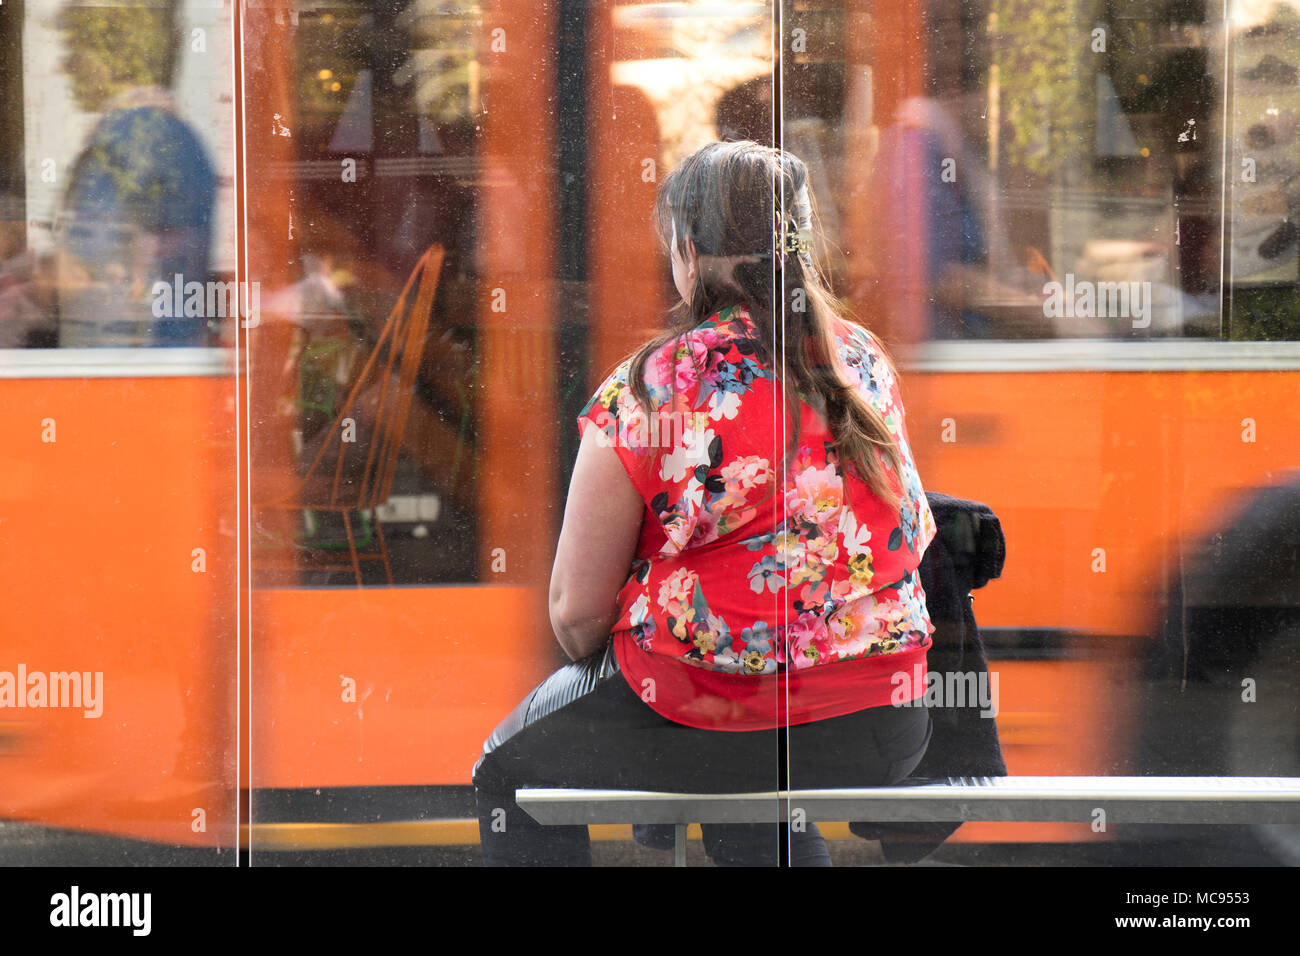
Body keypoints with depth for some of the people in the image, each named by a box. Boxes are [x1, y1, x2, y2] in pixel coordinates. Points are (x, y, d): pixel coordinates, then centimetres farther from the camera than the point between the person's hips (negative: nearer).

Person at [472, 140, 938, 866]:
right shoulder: (866, 359, 3)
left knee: (509, 767, 22)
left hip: (710, 719, -5)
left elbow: (576, 612, -8)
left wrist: (599, 662, 15)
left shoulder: (645, 395, -13)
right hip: (884, 732, 6)